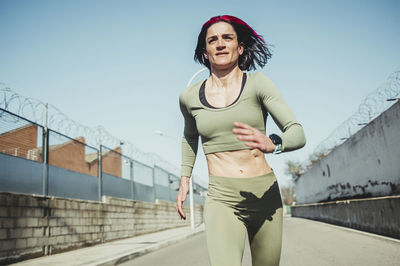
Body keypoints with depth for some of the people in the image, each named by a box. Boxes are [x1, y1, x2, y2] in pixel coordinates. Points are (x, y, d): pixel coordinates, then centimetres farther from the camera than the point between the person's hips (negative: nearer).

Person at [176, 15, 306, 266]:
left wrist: (272, 143, -30)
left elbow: (298, 134, -9)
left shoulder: (258, 84, -1)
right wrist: (184, 178, 22)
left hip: (266, 196, 1)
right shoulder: (190, 97, 6)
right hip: (222, 200, 0)